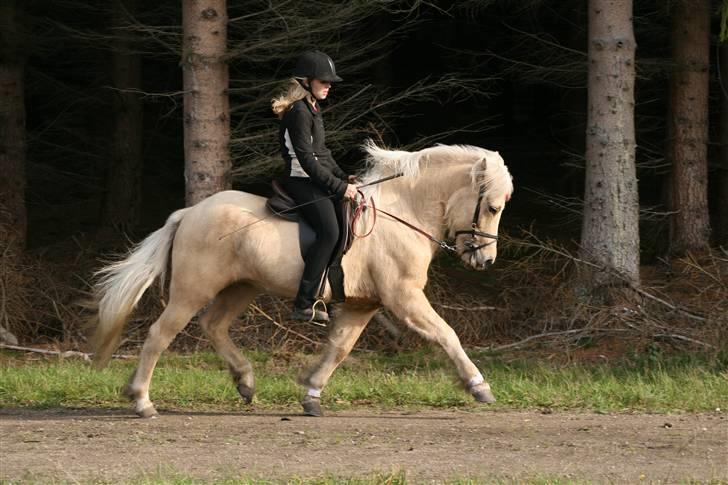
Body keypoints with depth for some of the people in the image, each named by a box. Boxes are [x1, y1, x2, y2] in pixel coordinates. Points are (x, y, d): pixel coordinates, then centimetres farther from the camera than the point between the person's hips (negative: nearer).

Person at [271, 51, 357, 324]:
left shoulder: (312, 109, 18)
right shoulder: (299, 112, -15)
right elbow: (307, 159, -20)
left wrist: (344, 177, 11)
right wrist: (339, 187, -18)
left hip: (316, 181, 11)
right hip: (302, 182, -11)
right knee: (329, 232, -25)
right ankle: (304, 305, -30)